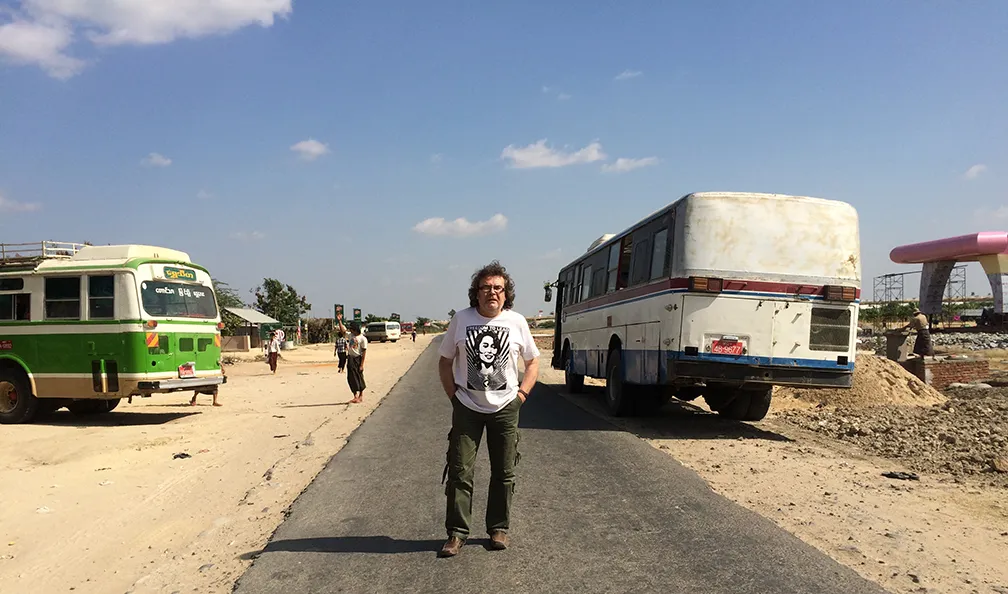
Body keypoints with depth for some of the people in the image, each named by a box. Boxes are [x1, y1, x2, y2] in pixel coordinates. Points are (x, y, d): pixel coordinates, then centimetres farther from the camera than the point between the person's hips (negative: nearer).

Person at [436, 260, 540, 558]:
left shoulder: (517, 322, -2)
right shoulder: (461, 319, -3)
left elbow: (533, 361, 10)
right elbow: (445, 361, 7)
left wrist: (521, 394, 0)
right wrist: (454, 396, -1)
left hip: (504, 408, 1)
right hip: (467, 408, -1)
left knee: (504, 473, 9)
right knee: (459, 472, 1)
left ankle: (499, 528, 24)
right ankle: (456, 533, 12)